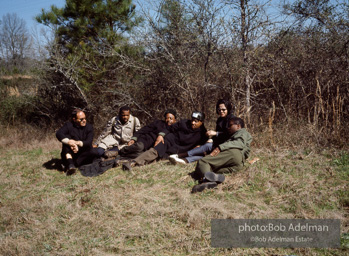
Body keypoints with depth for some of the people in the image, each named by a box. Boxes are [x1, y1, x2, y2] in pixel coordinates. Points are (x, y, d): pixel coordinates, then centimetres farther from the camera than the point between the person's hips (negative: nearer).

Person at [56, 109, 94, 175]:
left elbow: (89, 142, -15)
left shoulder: (89, 127, -1)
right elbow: (58, 134, -24)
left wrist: (77, 143, -35)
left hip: (82, 156, 0)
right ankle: (70, 163, -39)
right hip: (70, 155, 0)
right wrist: (69, 142, -41)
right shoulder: (68, 125, -3)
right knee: (66, 137, -23)